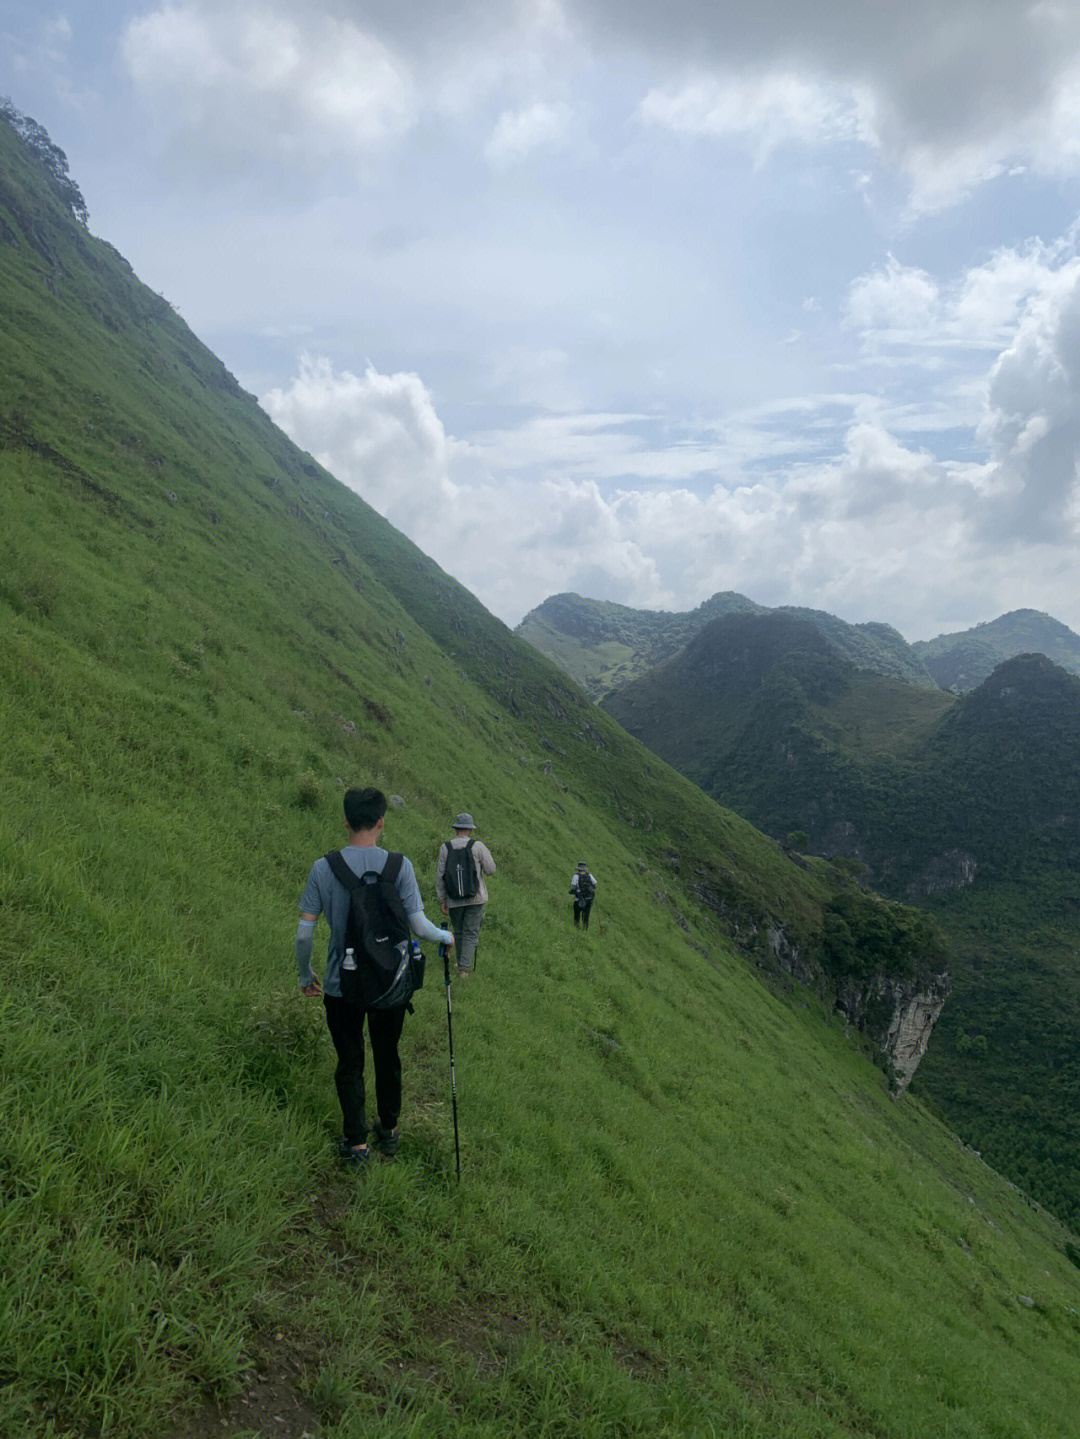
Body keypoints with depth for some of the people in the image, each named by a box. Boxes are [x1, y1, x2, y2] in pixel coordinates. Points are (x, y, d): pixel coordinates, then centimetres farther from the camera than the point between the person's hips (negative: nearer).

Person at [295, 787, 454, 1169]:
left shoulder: (323, 868, -10)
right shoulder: (399, 866, -13)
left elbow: (304, 933, -7)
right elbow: (418, 926, -13)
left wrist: (305, 975, 10)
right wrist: (446, 936, 9)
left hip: (341, 987, 0)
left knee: (349, 1064, 15)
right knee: (387, 1058, 20)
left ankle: (356, 1143, 24)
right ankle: (389, 1132, 37)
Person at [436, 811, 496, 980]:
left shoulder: (445, 847, -6)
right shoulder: (477, 846, -11)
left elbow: (440, 876, -5)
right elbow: (490, 870, -5)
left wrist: (441, 900, 2)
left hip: (454, 899, 2)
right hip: (475, 898, -2)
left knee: (458, 932, 19)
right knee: (471, 933, 5)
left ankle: (461, 964, 32)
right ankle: (464, 968, -3)